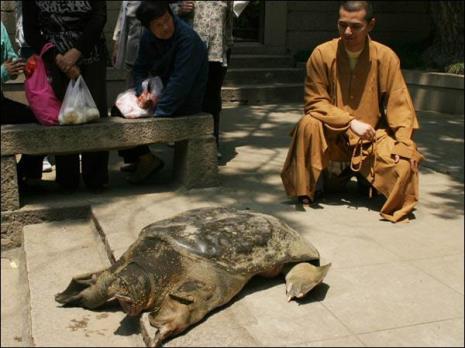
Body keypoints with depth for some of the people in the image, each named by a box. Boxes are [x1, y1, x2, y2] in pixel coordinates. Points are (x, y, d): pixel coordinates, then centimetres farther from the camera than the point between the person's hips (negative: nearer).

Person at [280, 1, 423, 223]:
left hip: (372, 135, 0)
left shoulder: (385, 57, -9)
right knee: (309, 125, -31)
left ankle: (366, 177, 9)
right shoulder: (322, 54, -11)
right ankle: (304, 191, -13)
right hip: (332, 134, 0)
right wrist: (350, 122, -22)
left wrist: (405, 144, -22)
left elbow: (399, 104, -9)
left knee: (404, 164, -25)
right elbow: (314, 102, -10)